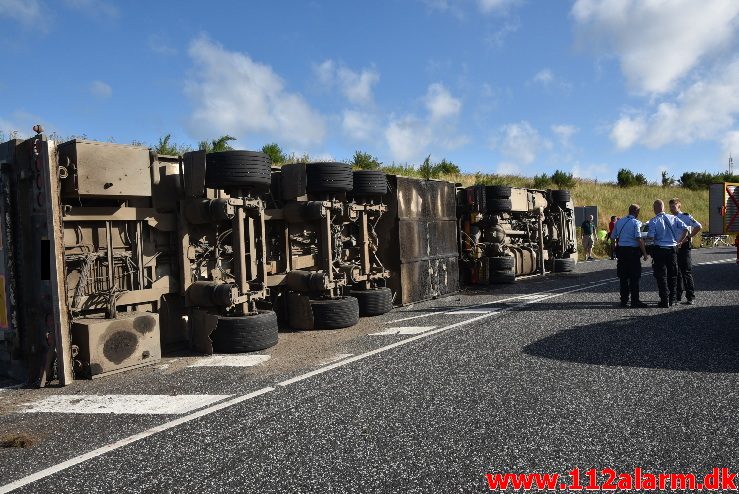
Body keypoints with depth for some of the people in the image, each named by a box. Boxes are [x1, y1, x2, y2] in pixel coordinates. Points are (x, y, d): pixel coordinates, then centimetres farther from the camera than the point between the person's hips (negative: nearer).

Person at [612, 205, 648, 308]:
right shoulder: (636, 223, -8)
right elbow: (639, 239, -14)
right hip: (633, 250, -6)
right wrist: (644, 253, -10)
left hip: (621, 250, 6)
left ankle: (624, 300, 13)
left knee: (623, 277, 9)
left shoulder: (619, 222, 10)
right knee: (634, 277, 0)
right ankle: (635, 301, 2)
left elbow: (613, 237, 13)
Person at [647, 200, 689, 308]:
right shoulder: (673, 218, 3)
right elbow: (685, 229, -2)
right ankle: (672, 300, 19)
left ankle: (665, 301, -1)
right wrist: (680, 241, 8)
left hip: (659, 249, -4)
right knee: (672, 274, 14)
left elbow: (650, 237, -18)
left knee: (661, 276, 1)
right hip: (672, 248, 4)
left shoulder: (653, 221, -10)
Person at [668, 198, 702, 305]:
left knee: (687, 272, -4)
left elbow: (699, 227, -14)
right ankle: (677, 296, 18)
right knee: (676, 272, 11)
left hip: (684, 247, -6)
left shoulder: (686, 217, -5)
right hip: (673, 247, 6)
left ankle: (690, 297, 1)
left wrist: (688, 238, -15)